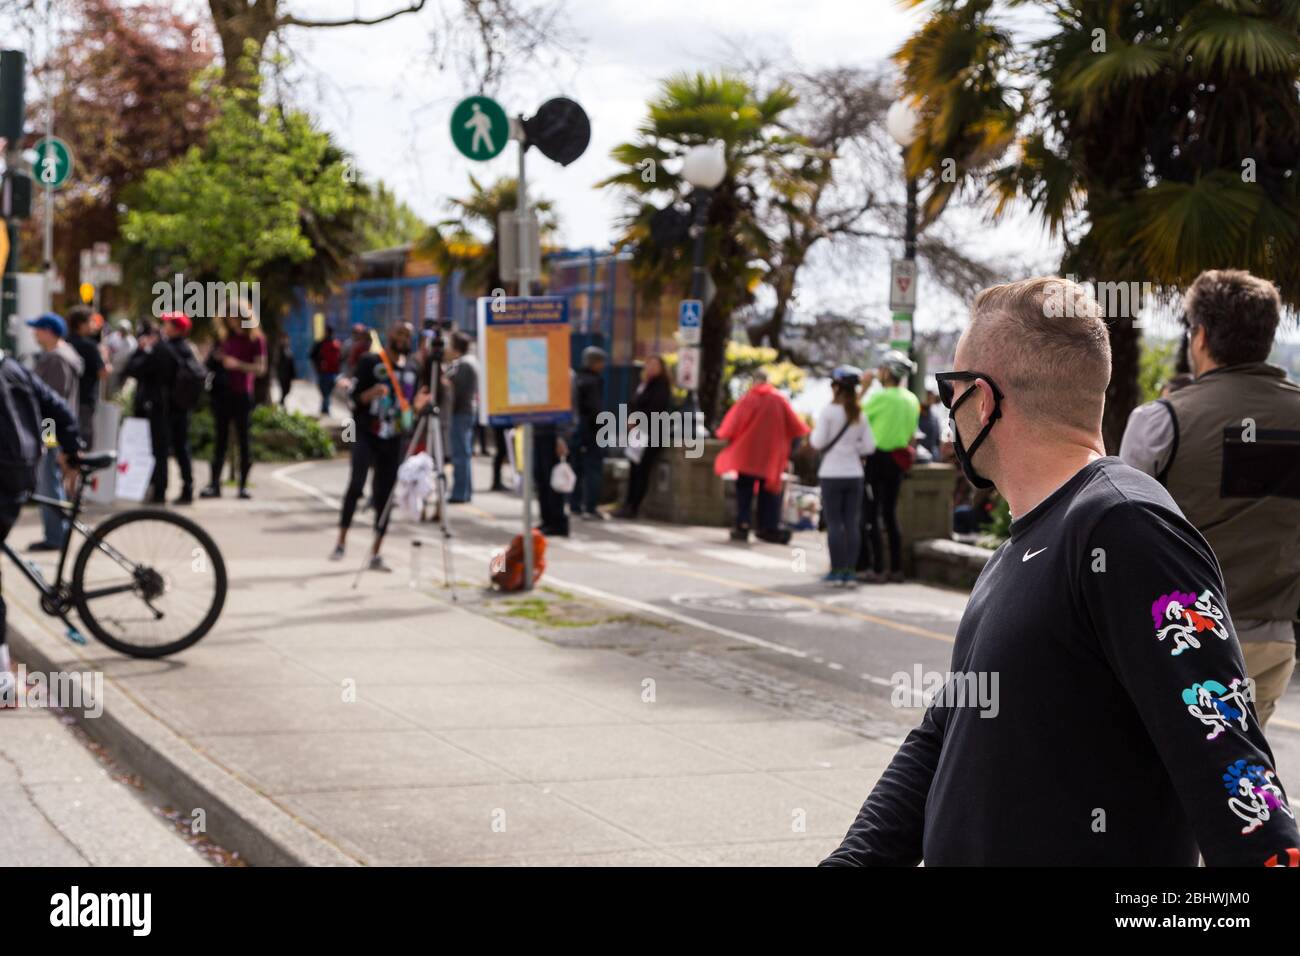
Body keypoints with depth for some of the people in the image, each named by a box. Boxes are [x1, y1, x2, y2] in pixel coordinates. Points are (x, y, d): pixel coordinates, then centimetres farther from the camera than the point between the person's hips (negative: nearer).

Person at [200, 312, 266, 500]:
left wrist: (238, 365, -19)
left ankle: (243, 485, 5)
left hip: (242, 394, -4)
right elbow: (214, 358, 23)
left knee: (243, 438, 0)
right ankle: (214, 483, 1)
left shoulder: (256, 340, -2)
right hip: (222, 392, 4)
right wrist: (215, 357, 0)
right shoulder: (225, 337, 11)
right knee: (220, 437, 2)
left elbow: (260, 368, -7)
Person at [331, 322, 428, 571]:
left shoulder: (412, 369, 13)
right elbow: (355, 396, -2)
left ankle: (376, 554, 10)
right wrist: (371, 394, -21)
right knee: (356, 485, -21)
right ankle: (341, 542, -11)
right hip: (366, 435, -4)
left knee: (385, 496, 3)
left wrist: (416, 405, -2)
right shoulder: (370, 362, -1)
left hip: (395, 440, 4)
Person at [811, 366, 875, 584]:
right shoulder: (860, 415, 6)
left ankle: (837, 570, -1)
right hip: (855, 474, 4)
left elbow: (818, 442, -10)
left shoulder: (829, 412, -8)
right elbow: (869, 445, 4)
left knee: (834, 523, -1)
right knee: (852, 523, 5)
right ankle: (849, 570, 5)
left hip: (832, 474, -4)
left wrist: (813, 433, 10)